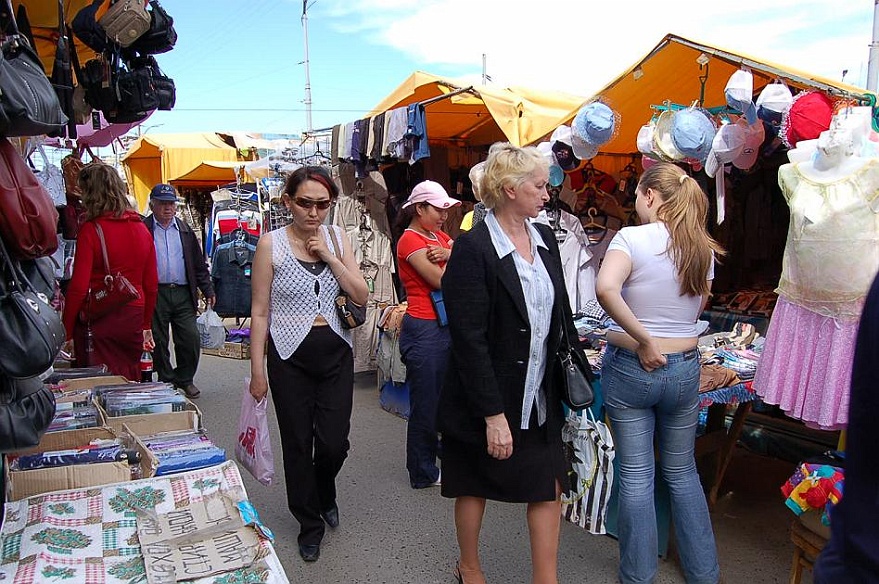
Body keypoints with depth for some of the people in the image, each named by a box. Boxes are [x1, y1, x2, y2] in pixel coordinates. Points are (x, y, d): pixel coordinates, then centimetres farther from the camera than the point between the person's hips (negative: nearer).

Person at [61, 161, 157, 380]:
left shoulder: (90, 230, -11)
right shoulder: (141, 229, 5)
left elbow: (78, 288, -13)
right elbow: (151, 284, 10)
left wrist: (67, 332, -4)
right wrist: (146, 325, 20)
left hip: (98, 323, -5)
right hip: (133, 321, 5)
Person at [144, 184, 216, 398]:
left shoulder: (186, 231, 13)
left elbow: (199, 264, 15)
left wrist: (208, 290, 9)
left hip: (183, 294, 3)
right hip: (156, 294, -2)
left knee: (191, 339, 0)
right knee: (158, 341, 7)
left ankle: (184, 379, 19)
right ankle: (166, 381, 22)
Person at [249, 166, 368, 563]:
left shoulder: (337, 239, 3)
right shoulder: (271, 243, -6)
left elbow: (361, 296, -1)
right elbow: (259, 311, -5)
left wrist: (327, 255, -12)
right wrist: (257, 370, -6)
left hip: (336, 352, 3)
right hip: (290, 356, -2)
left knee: (335, 442, 2)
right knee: (298, 444, 8)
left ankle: (324, 494, 37)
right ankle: (310, 523, 30)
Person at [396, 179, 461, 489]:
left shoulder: (439, 236, 15)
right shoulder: (410, 240, -12)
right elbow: (442, 281, -18)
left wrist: (450, 252, -14)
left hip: (446, 327, 8)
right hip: (423, 329, -8)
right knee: (425, 405, 4)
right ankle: (423, 473, 18)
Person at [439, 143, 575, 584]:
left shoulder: (545, 238, 3)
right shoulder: (473, 248, -18)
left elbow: (559, 314, 11)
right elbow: (469, 340, -20)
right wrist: (493, 415, -20)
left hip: (540, 395, 6)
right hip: (488, 398, -6)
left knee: (549, 488, 9)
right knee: (475, 488, 15)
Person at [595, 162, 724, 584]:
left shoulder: (632, 237, -13)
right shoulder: (702, 248, 3)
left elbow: (606, 289, -30)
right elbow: (697, 308, 12)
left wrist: (644, 339, -22)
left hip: (629, 367, -4)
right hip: (684, 368, 5)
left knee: (636, 476, 7)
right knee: (682, 473, 20)